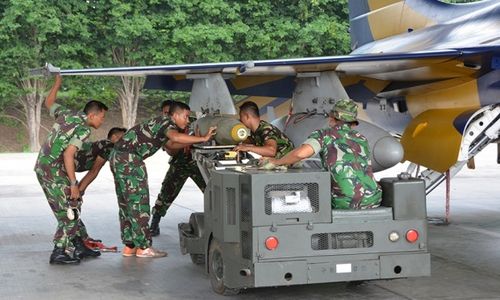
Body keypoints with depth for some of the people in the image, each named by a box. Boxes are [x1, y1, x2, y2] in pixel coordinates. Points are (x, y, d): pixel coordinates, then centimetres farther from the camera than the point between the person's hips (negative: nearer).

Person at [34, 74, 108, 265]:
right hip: (54, 171, -9)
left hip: (42, 167, 9)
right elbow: (68, 154, -25)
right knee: (69, 212, -4)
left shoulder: (66, 115, 8)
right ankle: (59, 253, -4)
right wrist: (73, 183, -22)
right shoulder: (83, 129, -15)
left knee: (72, 206, 16)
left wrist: (57, 83, 38)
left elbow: (49, 103, 27)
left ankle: (75, 243, 23)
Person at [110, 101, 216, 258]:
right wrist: (203, 139, -29)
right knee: (138, 203, -6)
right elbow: (175, 137, -31)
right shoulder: (166, 122, -9)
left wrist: (193, 141, 17)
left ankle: (129, 246, 17)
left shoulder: (161, 122, 20)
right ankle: (143, 248, -2)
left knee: (126, 203, 12)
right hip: (129, 158, -10)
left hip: (118, 157, 10)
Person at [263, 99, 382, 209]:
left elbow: (301, 153, -17)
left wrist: (277, 162, 1)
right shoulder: (362, 139, 15)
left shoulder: (324, 134, 1)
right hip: (373, 200, 4)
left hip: (345, 203, -4)